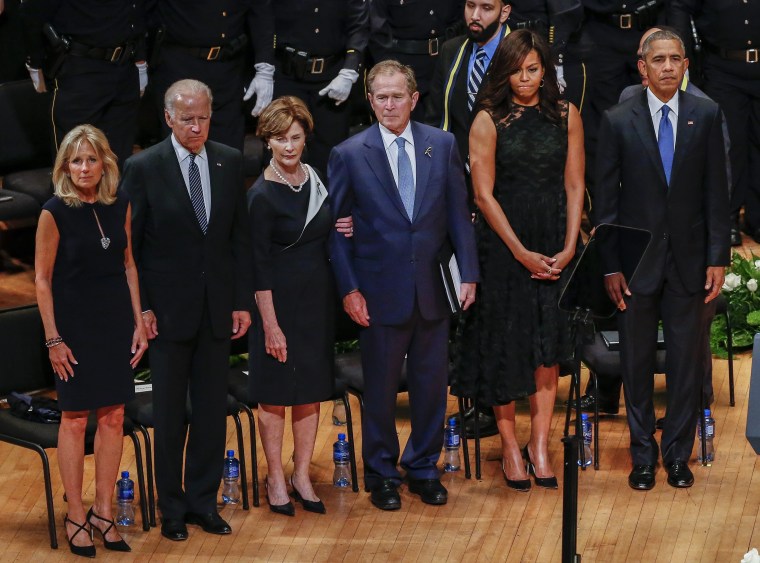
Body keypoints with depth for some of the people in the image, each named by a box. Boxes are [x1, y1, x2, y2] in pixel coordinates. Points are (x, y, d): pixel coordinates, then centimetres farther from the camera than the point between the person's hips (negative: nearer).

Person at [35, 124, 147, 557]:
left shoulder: (120, 205, 2)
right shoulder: (55, 212, -11)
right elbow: (43, 279, -7)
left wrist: (139, 323, 7)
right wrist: (53, 339, -10)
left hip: (116, 322, 4)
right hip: (75, 325, -4)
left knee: (114, 418, 5)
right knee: (75, 419, 2)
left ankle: (104, 511, 16)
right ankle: (76, 517, 10)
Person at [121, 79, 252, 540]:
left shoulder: (230, 162, 2)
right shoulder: (144, 168, -8)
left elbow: (241, 237, 6)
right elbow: (129, 245, -5)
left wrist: (243, 301, 3)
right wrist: (140, 308, -9)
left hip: (218, 307, 3)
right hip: (168, 308, -3)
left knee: (213, 410, 8)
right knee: (170, 414, 6)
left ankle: (204, 501, 20)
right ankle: (172, 507, 18)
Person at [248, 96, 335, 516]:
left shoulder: (315, 179, 4)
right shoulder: (262, 195, -14)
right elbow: (260, 265, -14)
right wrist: (270, 324, -16)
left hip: (317, 298, 6)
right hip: (280, 301, -6)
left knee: (311, 388, 10)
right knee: (275, 392, 3)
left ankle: (302, 474, 20)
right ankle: (275, 478, 14)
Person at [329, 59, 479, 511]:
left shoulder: (442, 145, 3)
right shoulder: (349, 155, -4)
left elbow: (459, 213, 5)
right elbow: (337, 228, -1)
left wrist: (469, 274, -2)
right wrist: (349, 289, -8)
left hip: (433, 288, 2)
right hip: (381, 291, -2)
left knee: (432, 385, 10)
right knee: (381, 389, 8)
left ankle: (424, 469, 27)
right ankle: (382, 475, 24)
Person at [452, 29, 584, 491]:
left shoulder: (566, 115, 4)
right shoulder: (489, 121, -5)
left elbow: (575, 186, 4)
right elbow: (484, 194, -7)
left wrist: (568, 246, -6)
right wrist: (522, 253, -11)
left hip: (554, 242, 2)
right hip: (502, 241, -2)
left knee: (547, 345, 2)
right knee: (505, 343, 1)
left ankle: (540, 444, 8)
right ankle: (510, 445, 11)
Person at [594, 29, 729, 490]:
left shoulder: (706, 115, 2)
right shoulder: (618, 121, 0)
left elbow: (717, 191, 2)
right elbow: (607, 198, 0)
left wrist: (718, 258, -3)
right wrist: (610, 265, -5)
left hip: (690, 261, 0)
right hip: (637, 259, 0)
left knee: (687, 362, 5)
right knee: (637, 362, 7)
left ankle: (678, 455, 16)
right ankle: (643, 456, 17)